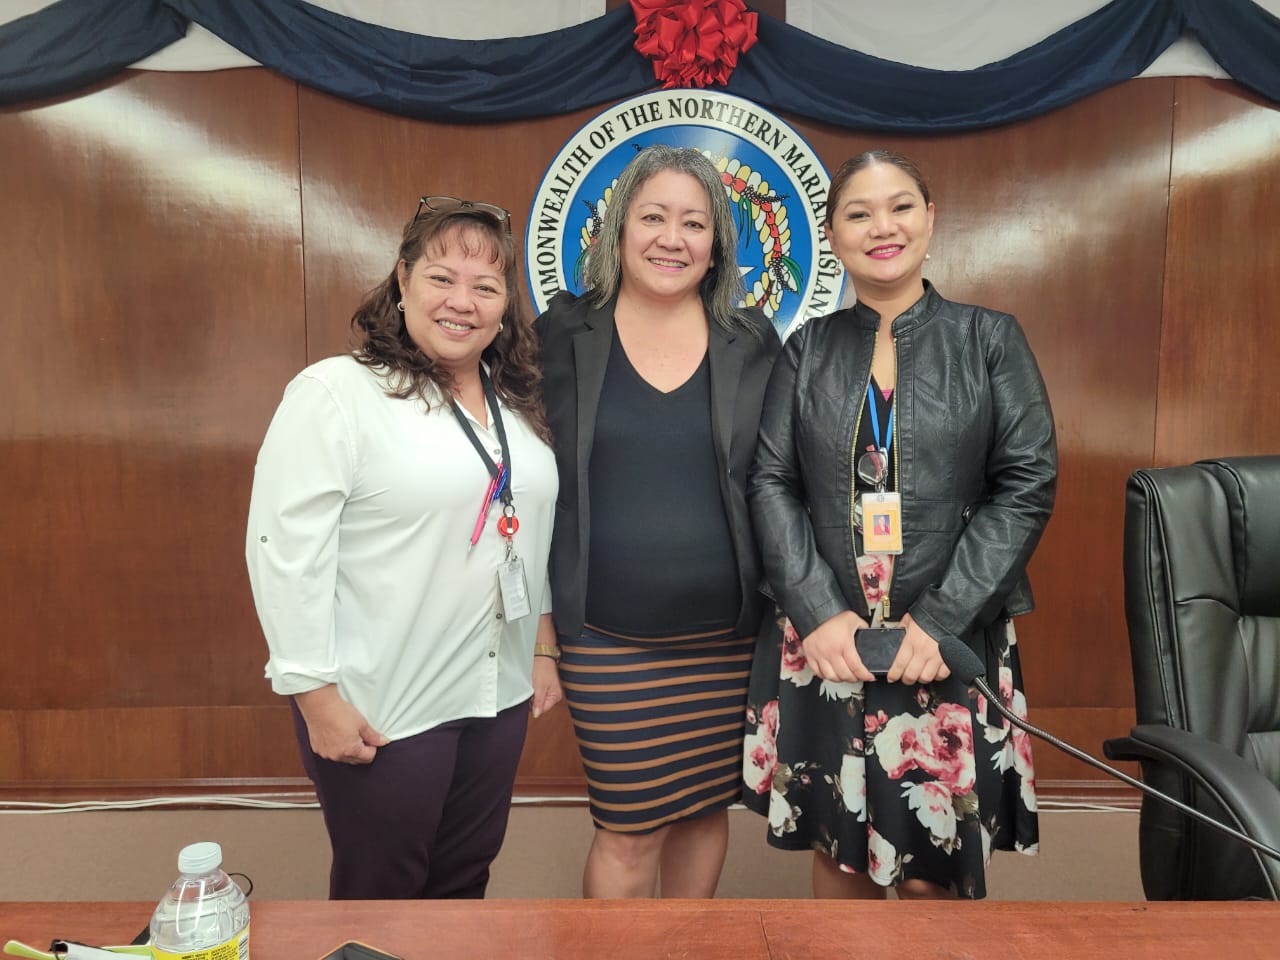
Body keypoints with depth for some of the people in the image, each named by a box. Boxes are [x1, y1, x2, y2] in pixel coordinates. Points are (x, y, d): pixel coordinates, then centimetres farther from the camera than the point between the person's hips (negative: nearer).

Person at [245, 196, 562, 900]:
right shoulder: (335, 392, -13)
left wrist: (544, 649, 15)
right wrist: (317, 697, -16)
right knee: (381, 895, 13)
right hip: (381, 707, -5)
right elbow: (284, 550, -16)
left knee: (466, 881, 20)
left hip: (499, 693, 6)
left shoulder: (517, 404, 8)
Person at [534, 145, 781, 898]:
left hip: (726, 634, 2)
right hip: (609, 638, -2)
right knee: (630, 829, 4)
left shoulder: (753, 345, 2)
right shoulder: (564, 335, -1)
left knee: (706, 808, 16)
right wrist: (538, 618, 3)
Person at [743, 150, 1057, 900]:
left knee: (932, 873, 5)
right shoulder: (808, 349, 8)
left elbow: (1029, 485, -4)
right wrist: (819, 614, -10)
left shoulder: (991, 339, 3)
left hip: (950, 642, -1)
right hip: (823, 641, 2)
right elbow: (772, 484, 2)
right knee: (838, 851, 13)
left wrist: (938, 620, -12)